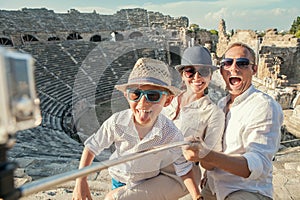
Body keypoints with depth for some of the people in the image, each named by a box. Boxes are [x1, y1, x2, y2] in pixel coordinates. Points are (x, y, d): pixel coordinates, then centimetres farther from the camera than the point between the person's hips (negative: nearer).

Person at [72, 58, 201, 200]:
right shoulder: (117, 122, -29)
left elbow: (184, 169, -13)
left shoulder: (172, 135, -30)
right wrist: (81, 181, -13)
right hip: (120, 182, 1)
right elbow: (92, 146, -12)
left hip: (150, 182, -1)